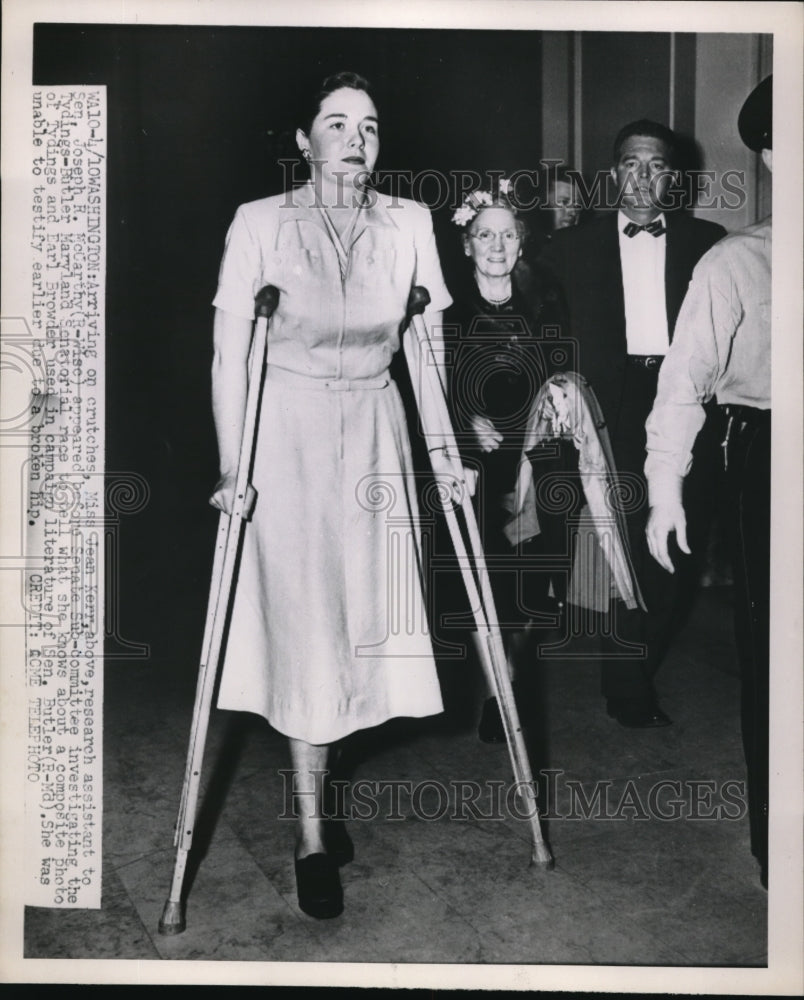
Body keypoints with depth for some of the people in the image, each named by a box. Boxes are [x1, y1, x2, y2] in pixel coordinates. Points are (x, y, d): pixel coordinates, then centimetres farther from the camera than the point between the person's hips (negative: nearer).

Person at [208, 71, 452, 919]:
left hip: (373, 434, 3)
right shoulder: (259, 223, -4)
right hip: (287, 435, -3)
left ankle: (318, 777, 30)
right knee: (305, 627, -3)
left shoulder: (408, 224, 3)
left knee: (364, 612, 5)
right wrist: (232, 466, -10)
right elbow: (229, 351, -4)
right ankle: (312, 838, 8)